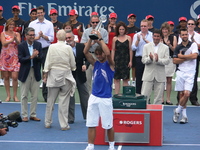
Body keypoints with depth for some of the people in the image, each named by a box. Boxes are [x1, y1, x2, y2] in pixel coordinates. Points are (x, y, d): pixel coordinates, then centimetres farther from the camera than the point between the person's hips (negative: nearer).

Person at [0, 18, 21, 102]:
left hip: (14, 57, 0)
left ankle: (15, 95, 2)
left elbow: (19, 43, -9)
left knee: (15, 77, -8)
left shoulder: (17, 34, 6)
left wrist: (15, 38, -28)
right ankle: (8, 95, 12)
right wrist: (11, 40, -25)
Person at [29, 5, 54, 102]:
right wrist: (36, 37, -12)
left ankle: (45, 94, 3)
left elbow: (51, 38, 1)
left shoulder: (49, 24, 5)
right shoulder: (32, 24, 7)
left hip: (46, 50, -1)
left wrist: (43, 36, -13)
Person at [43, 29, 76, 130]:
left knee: (50, 100, 11)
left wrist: (45, 75, 6)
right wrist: (72, 69, 19)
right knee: (64, 101, 2)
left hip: (53, 76, 2)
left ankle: (47, 123, 19)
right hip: (65, 75, -2)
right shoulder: (68, 48, -9)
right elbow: (73, 64, -2)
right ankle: (64, 125, 2)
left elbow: (48, 62, -3)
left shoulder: (52, 47, -7)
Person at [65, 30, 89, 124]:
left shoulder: (81, 46, 0)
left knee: (84, 95, 10)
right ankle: (70, 118, 12)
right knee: (69, 96, 5)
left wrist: (85, 65, -15)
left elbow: (87, 58, 3)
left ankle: (87, 116, 21)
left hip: (80, 74, 2)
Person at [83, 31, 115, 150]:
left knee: (108, 125, 5)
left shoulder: (110, 64, -2)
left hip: (105, 99, -4)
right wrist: (91, 39, -9)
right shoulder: (96, 63, 11)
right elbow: (86, 52, 0)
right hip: (94, 97, 4)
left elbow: (108, 53, -22)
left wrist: (100, 39, -15)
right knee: (91, 124, 2)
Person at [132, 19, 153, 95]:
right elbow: (133, 48, -1)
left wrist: (145, 40, -14)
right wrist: (138, 40, -15)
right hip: (139, 59, 1)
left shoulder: (152, 35, 5)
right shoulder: (136, 35, 9)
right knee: (139, 79, 2)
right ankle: (138, 94, 8)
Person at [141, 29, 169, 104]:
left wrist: (158, 60, -22)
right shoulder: (146, 46, 8)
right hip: (148, 75, 0)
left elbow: (167, 61, -3)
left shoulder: (165, 48, 6)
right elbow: (143, 60, 0)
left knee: (158, 97, 5)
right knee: (144, 96, -4)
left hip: (160, 76, 0)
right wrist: (150, 59, -22)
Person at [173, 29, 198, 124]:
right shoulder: (178, 47, 7)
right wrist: (187, 58, -9)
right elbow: (175, 61, 0)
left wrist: (181, 56, -8)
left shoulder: (193, 45, 0)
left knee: (187, 94, -14)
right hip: (180, 72, 2)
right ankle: (184, 116, 11)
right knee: (182, 94, 3)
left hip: (190, 73, -2)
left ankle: (177, 111, 5)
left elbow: (194, 55, -15)